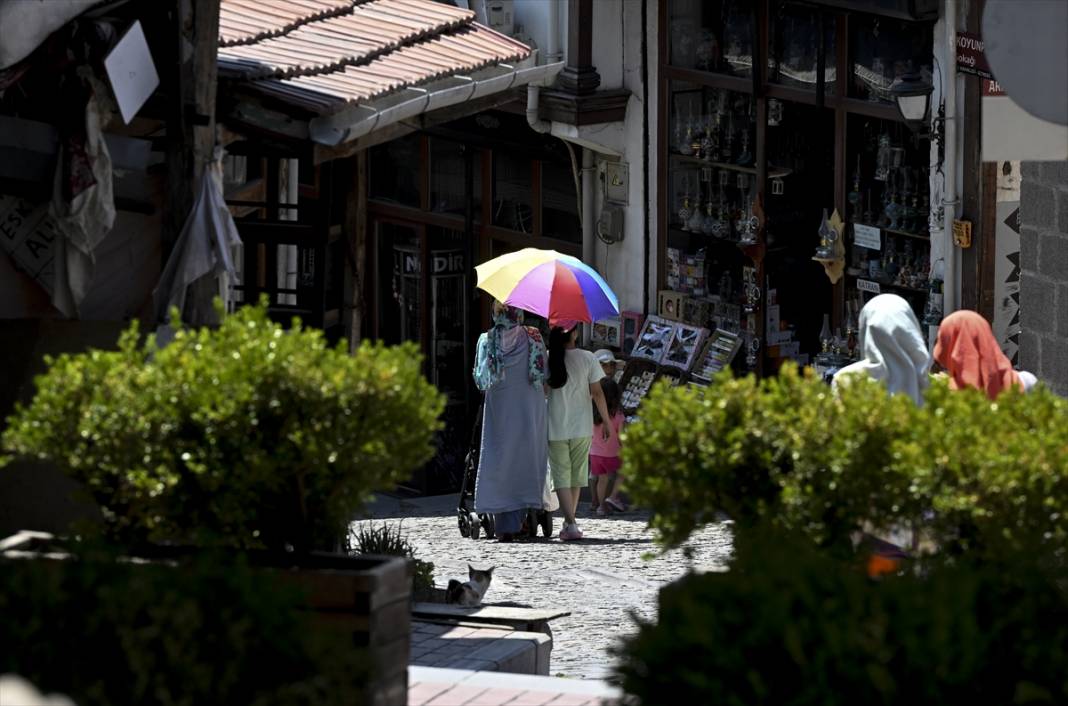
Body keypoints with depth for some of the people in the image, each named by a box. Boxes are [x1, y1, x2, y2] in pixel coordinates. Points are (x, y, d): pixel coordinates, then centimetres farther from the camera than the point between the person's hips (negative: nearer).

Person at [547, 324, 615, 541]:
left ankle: (571, 525, -14)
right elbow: (597, 393, -3)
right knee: (576, 476, 16)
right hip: (582, 427, 1)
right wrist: (607, 423, 6)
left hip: (555, 427, -1)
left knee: (561, 476, 0)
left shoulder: (547, 359, -5)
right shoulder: (587, 358, -5)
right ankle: (569, 522, 24)